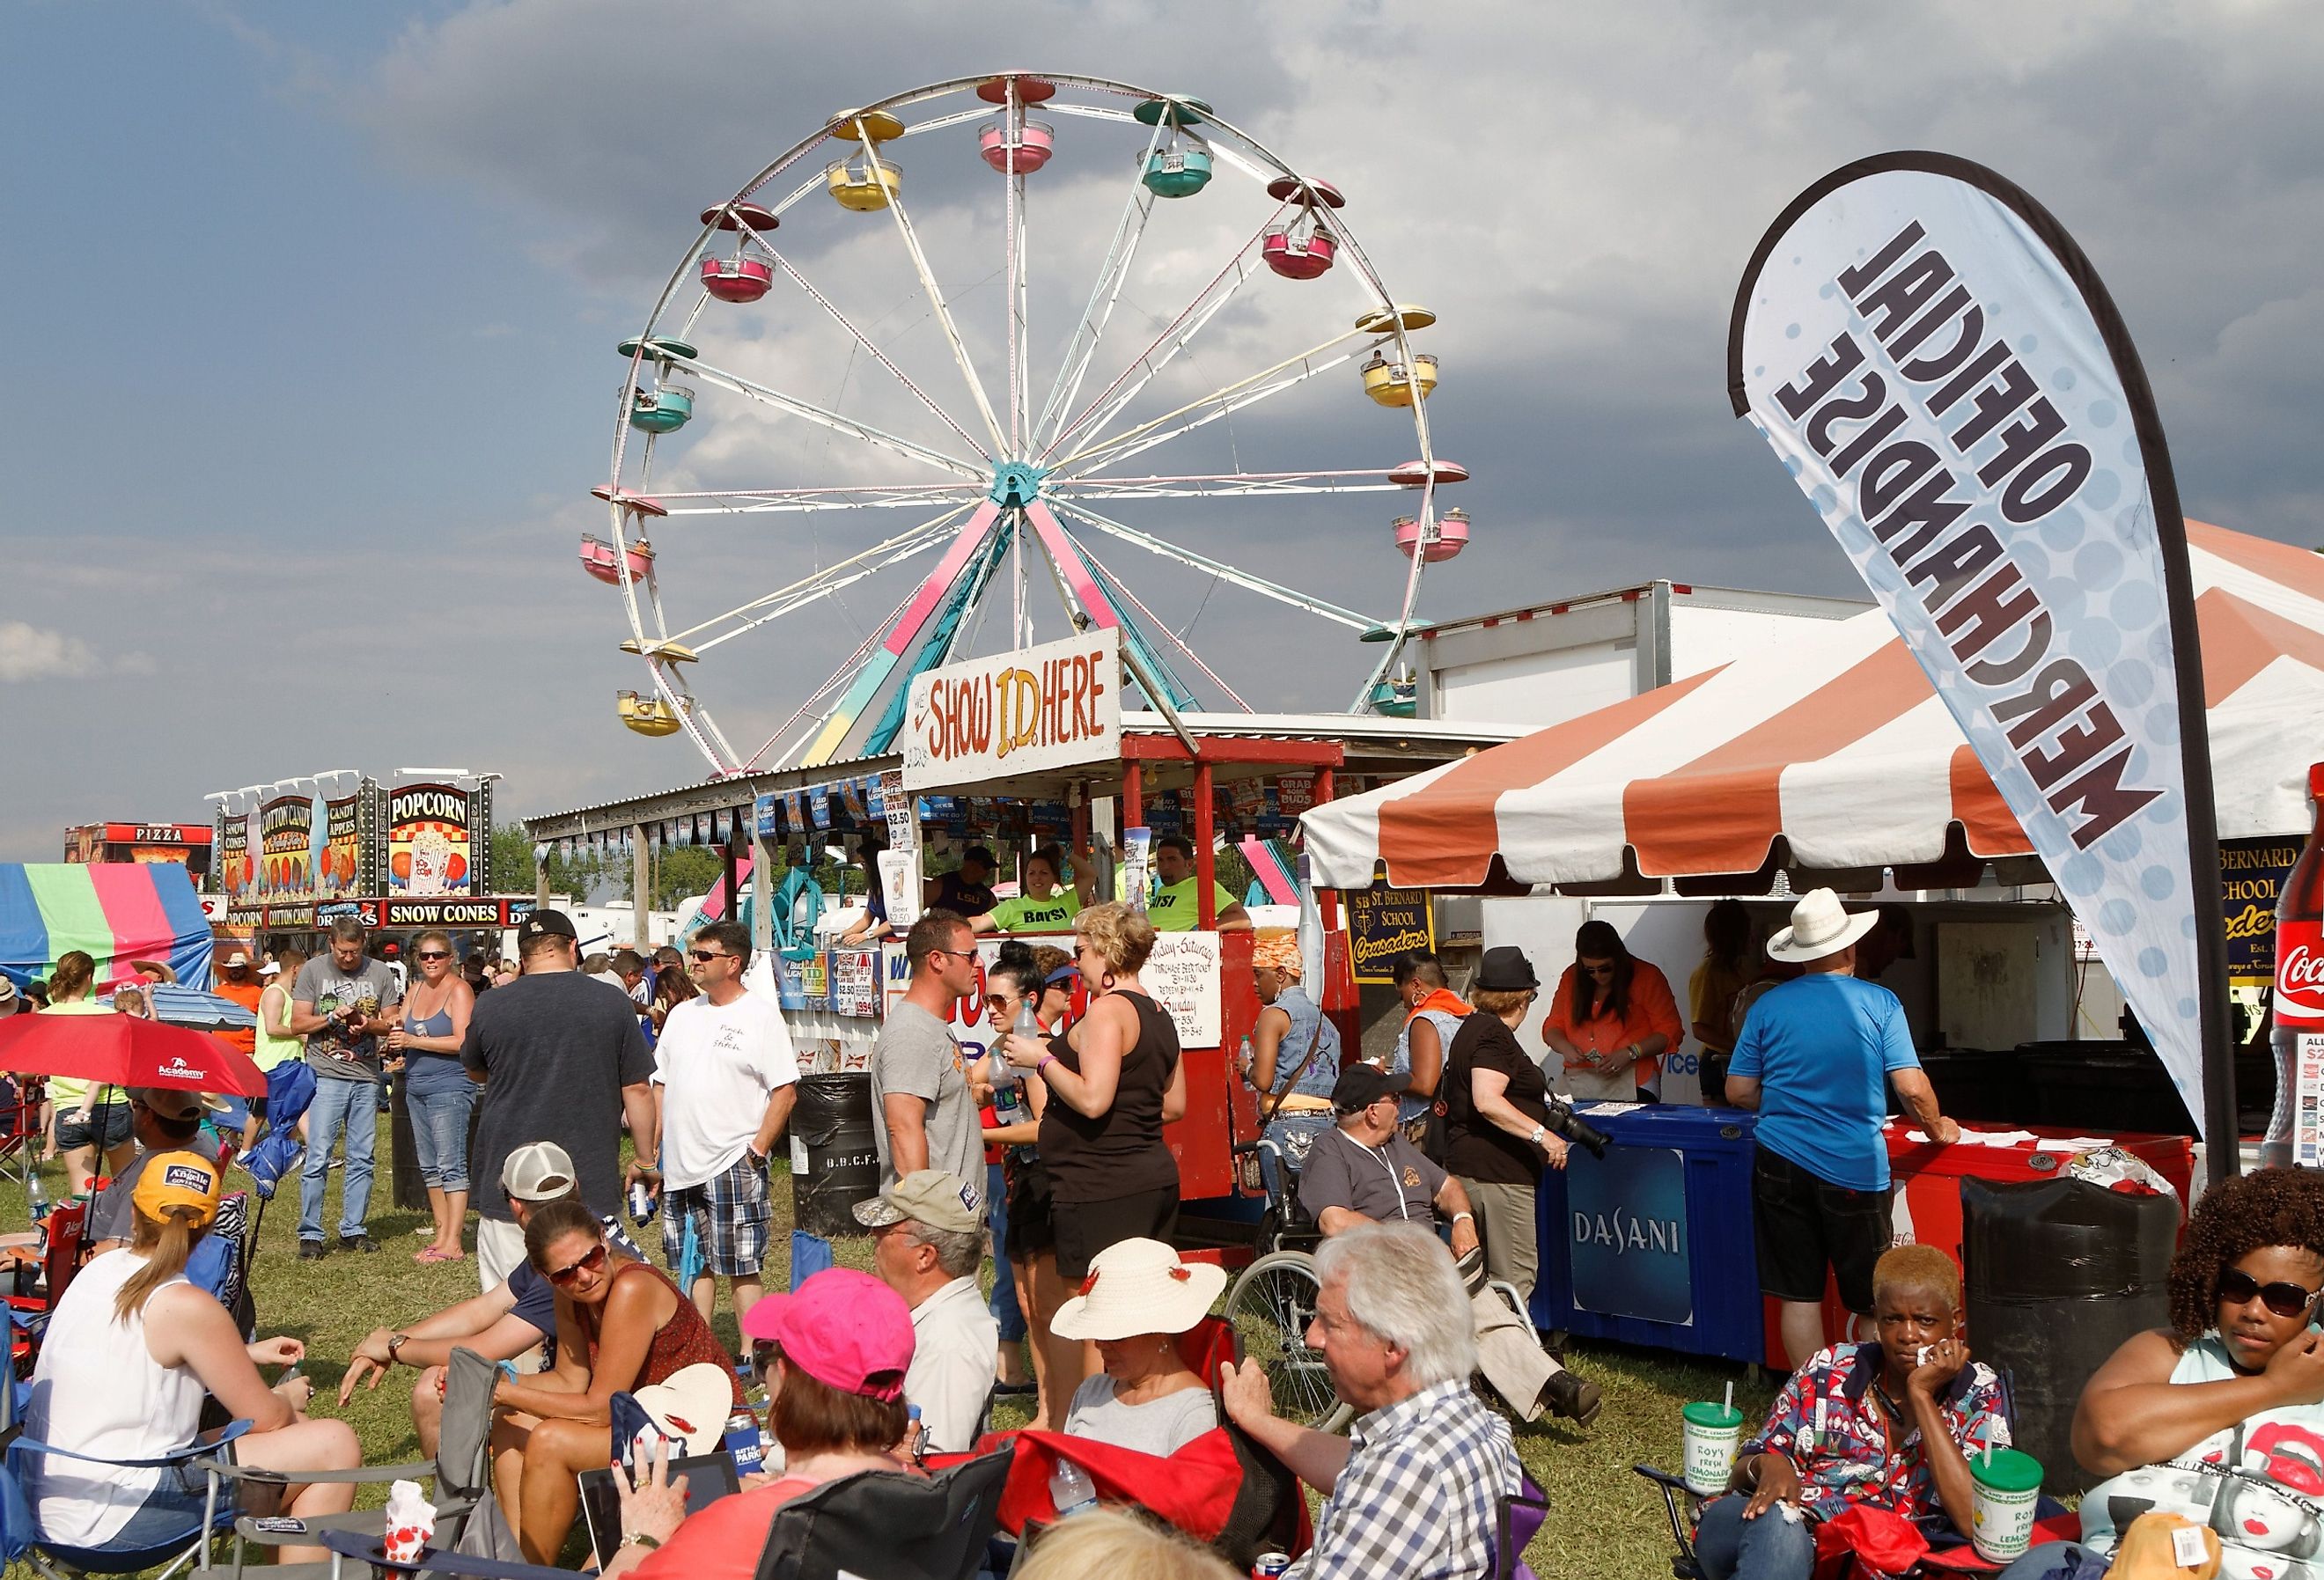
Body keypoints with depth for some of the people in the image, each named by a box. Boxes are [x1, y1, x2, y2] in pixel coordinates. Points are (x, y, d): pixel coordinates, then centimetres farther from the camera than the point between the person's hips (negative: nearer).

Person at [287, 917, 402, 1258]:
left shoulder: (380, 972, 5)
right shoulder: (313, 970, 0)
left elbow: (392, 1023, 6)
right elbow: (297, 1023, -1)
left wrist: (368, 1024, -13)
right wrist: (332, 1017, -16)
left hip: (366, 1078, 3)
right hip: (326, 1076, -3)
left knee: (362, 1158, 7)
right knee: (317, 1157, -6)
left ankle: (354, 1230, 15)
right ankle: (310, 1234, 2)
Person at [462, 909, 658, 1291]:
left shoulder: (489, 1008, -1)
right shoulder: (612, 1003, -3)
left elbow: (475, 1072, 18)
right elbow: (637, 1090, 1)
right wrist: (647, 1161, 10)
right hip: (591, 1186, 0)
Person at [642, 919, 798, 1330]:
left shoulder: (761, 1015, -6)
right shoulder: (683, 1014, 13)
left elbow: (785, 1092, -9)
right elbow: (661, 1086, 17)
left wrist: (756, 1153, -15)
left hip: (733, 1166, -6)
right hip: (679, 1166, 6)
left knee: (741, 1269, -2)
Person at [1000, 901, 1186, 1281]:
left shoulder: (1107, 1009, -14)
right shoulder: (1159, 1015, 14)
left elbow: (1092, 1100, -23)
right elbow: (1174, 1107, 20)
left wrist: (1042, 1059, -12)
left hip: (1103, 1189, -10)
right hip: (1156, 1177, 10)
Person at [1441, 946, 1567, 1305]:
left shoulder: (1473, 1026, 18)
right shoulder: (1494, 1034, -13)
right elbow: (1487, 1102, -26)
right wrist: (1541, 1134, -25)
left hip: (1467, 1167, 11)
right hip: (1497, 1173, -11)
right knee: (1515, 1278, -8)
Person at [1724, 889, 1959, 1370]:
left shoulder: (1768, 1006, 3)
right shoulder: (1879, 1003, -3)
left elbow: (1738, 1092, 6)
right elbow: (1912, 1088, -8)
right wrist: (1937, 1128, 11)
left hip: (1780, 1163, 2)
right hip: (1854, 1169, -2)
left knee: (1799, 1298, 8)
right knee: (1871, 1304, 10)